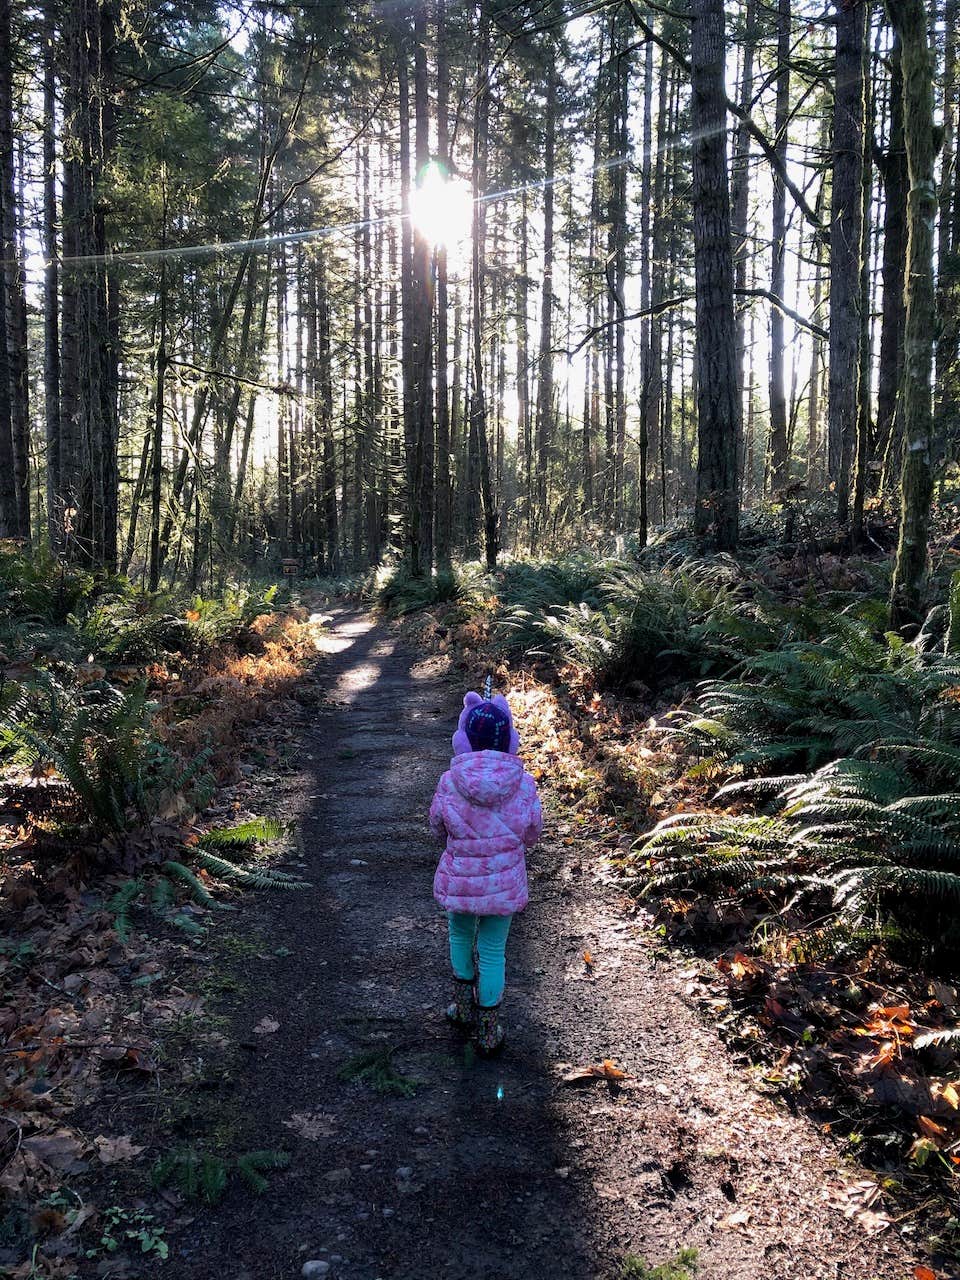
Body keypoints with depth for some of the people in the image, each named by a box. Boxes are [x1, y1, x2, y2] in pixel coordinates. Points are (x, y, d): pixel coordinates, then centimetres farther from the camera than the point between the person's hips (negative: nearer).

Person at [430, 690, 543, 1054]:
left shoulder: (450, 782, -18)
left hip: (459, 879, 0)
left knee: (460, 936, 26)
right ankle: (487, 1031, 26)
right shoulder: (523, 783, -16)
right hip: (504, 883, 0)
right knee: (492, 951, 14)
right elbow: (532, 834, -2)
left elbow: (437, 829, -2)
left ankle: (464, 1007, 41)